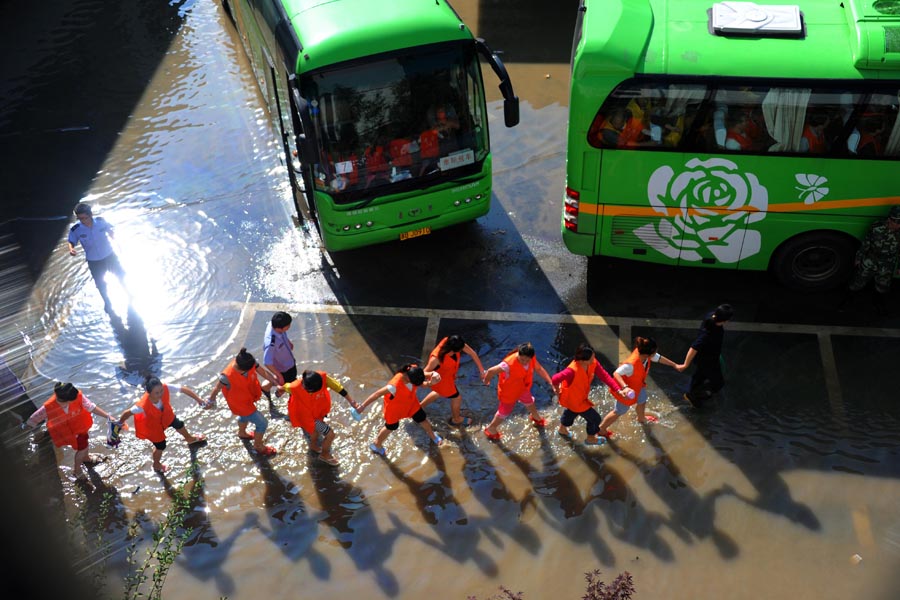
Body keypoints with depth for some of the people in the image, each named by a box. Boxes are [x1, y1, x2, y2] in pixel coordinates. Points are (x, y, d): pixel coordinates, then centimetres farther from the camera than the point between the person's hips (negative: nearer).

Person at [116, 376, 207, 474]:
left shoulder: (166, 389, -41)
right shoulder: (143, 406, -48)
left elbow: (184, 389, -29)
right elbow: (128, 413, -31)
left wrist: (198, 399, -29)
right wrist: (119, 424, -13)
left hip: (165, 415, 4)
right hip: (152, 425, -4)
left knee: (179, 424, 29)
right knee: (160, 446, 16)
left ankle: (190, 439, 67)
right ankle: (156, 465, 52)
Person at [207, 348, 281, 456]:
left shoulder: (250, 363, -29)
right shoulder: (227, 376, -41)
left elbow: (264, 372, -17)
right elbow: (217, 389, -23)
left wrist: (278, 384, -27)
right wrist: (211, 401, -5)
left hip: (248, 398, 6)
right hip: (240, 404, -6)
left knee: (245, 416, 36)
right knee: (262, 423, 5)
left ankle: (242, 433, 69)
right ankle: (258, 447, 33)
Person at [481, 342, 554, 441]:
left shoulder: (531, 358, -25)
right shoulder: (509, 364, -46)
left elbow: (539, 369, -6)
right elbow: (490, 371, -34)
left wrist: (550, 382, -15)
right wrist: (486, 381, -13)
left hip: (523, 388, 6)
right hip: (508, 393, -6)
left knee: (530, 403, 33)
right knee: (504, 412, 18)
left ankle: (536, 417, 68)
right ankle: (491, 428, 48)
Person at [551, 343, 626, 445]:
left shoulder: (593, 363, -24)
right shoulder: (573, 370, -46)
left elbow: (604, 376, -21)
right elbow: (555, 379, -41)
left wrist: (618, 389, -31)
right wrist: (557, 389, -19)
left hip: (581, 396, 7)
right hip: (573, 399, -7)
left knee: (571, 412, 37)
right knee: (595, 418, 10)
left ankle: (562, 428, 68)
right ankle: (590, 438, 40)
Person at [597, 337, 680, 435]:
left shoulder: (646, 355, -23)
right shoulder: (631, 364, -46)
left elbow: (660, 358, -4)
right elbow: (616, 373, -45)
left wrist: (675, 365, 5)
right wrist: (625, 387, -59)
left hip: (638, 384, 8)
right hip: (628, 388, -8)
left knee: (642, 401, 32)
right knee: (620, 411, 12)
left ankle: (641, 418, 66)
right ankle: (601, 428, 33)